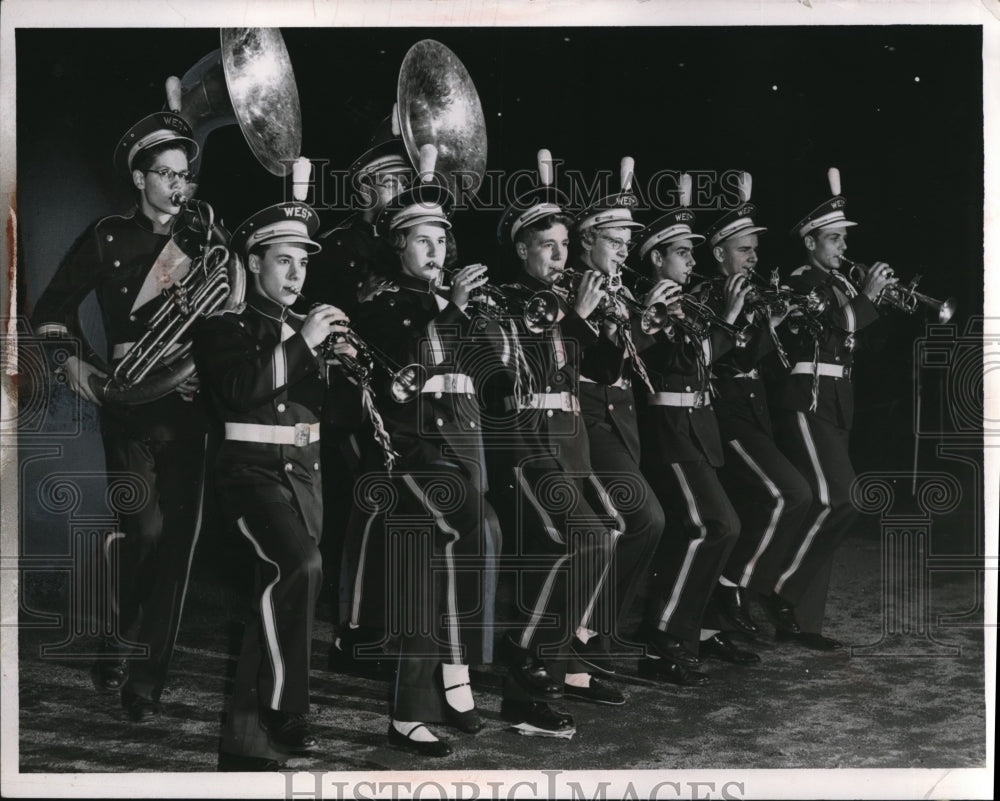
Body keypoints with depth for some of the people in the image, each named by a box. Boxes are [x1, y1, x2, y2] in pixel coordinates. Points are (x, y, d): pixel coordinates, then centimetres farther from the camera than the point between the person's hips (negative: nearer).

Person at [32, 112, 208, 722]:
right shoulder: (107, 238, 7)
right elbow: (53, 310, 12)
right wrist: (83, 370, -1)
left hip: (188, 403, 2)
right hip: (129, 400, -2)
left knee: (179, 536, -1)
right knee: (147, 528, -15)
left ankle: (146, 680, 9)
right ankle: (123, 643, 13)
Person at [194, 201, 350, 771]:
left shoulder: (309, 327, 15)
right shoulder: (223, 327, 2)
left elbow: (320, 406, 7)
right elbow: (239, 393, -16)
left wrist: (335, 366, -11)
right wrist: (301, 345, -16)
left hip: (305, 469, 5)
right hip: (252, 468, -5)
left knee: (280, 589, 4)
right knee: (300, 566, -28)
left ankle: (247, 740, 14)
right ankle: (284, 711, -19)